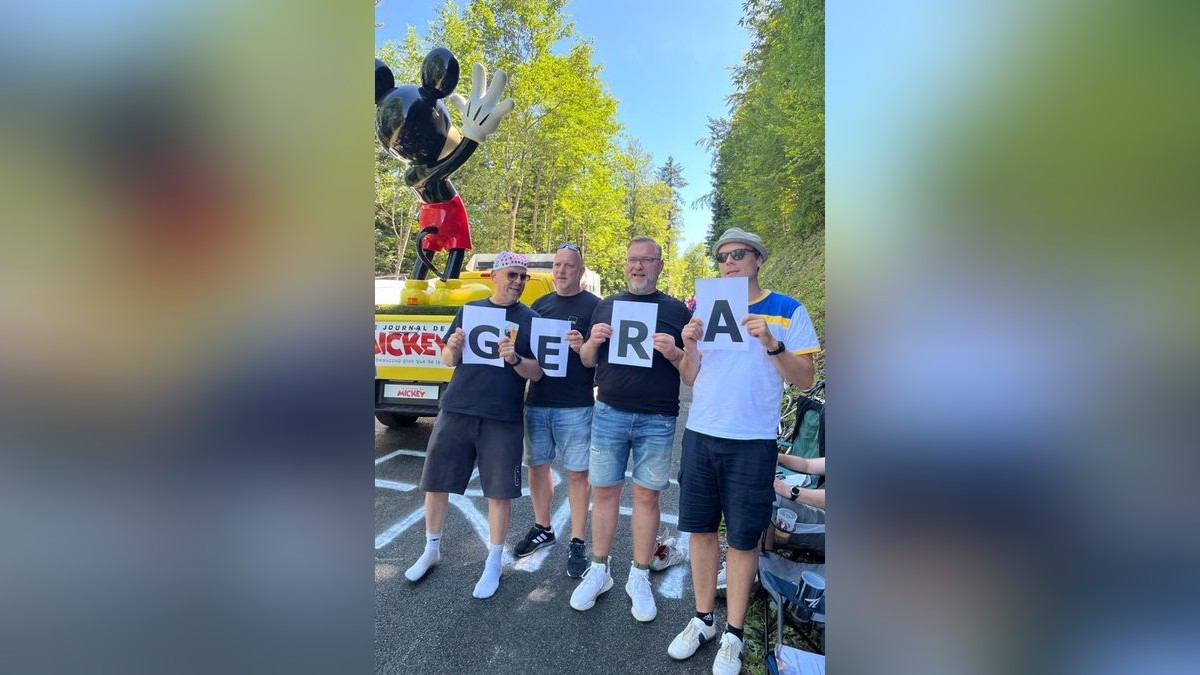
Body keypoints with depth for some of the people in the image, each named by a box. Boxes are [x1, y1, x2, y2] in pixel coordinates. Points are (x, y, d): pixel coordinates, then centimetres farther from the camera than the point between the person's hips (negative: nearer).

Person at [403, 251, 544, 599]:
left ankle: (493, 564, 21)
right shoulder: (470, 309, 9)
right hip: (456, 410, 3)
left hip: (503, 418, -2)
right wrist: (452, 348, -11)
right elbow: (448, 360, 11)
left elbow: (537, 373, -2)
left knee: (499, 491, 3)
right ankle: (431, 550, 32)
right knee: (435, 481, 9)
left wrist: (515, 358, -22)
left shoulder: (530, 319, 2)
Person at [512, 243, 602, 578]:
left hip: (576, 406, -5)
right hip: (536, 401, 5)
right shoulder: (540, 304, 13)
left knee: (577, 473, 1)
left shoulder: (594, 306, -2)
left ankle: (577, 542, 14)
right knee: (537, 466, 14)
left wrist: (583, 346, -25)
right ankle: (542, 529, 32)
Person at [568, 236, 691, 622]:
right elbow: (587, 361, 14)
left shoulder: (676, 310, 4)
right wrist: (592, 342, -8)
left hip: (657, 419, -2)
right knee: (604, 491, 7)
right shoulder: (606, 306, 12)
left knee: (646, 496, 6)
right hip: (609, 413, 2)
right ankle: (599, 571, 23)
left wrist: (673, 353, -18)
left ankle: (639, 578, 21)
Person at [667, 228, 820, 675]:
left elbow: (804, 379, -5)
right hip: (700, 435, 4)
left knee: (743, 538, 7)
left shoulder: (788, 310, -1)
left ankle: (733, 634, 24)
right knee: (700, 529, 12)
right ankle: (703, 620, 30)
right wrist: (689, 346, -10)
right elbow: (690, 379, 10)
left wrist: (772, 344, -21)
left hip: (752, 442, -3)